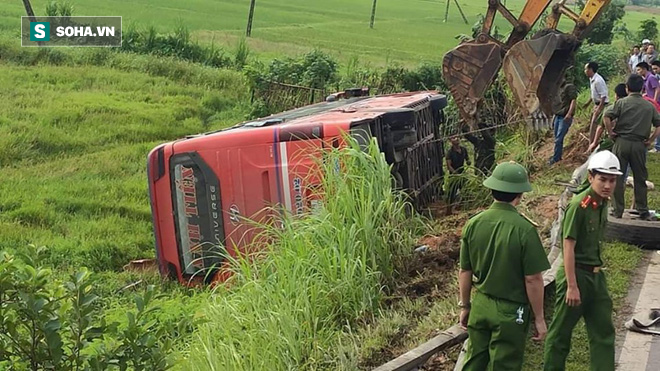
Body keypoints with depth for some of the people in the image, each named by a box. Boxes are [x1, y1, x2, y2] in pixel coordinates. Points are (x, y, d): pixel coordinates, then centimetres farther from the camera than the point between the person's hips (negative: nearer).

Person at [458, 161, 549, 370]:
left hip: (480, 305, 4)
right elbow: (533, 279, -15)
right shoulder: (524, 229, -20)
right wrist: (539, 318, -4)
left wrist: (464, 306, 16)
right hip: (510, 312, -4)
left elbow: (464, 271, 3)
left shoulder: (474, 224, -6)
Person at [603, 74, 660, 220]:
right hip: (639, 145, 2)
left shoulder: (621, 102, -2)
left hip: (621, 142, -2)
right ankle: (643, 212, 14)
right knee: (640, 179, 11)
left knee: (617, 178, 7)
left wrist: (611, 133, -1)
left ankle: (618, 211, 9)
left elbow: (607, 118, -14)